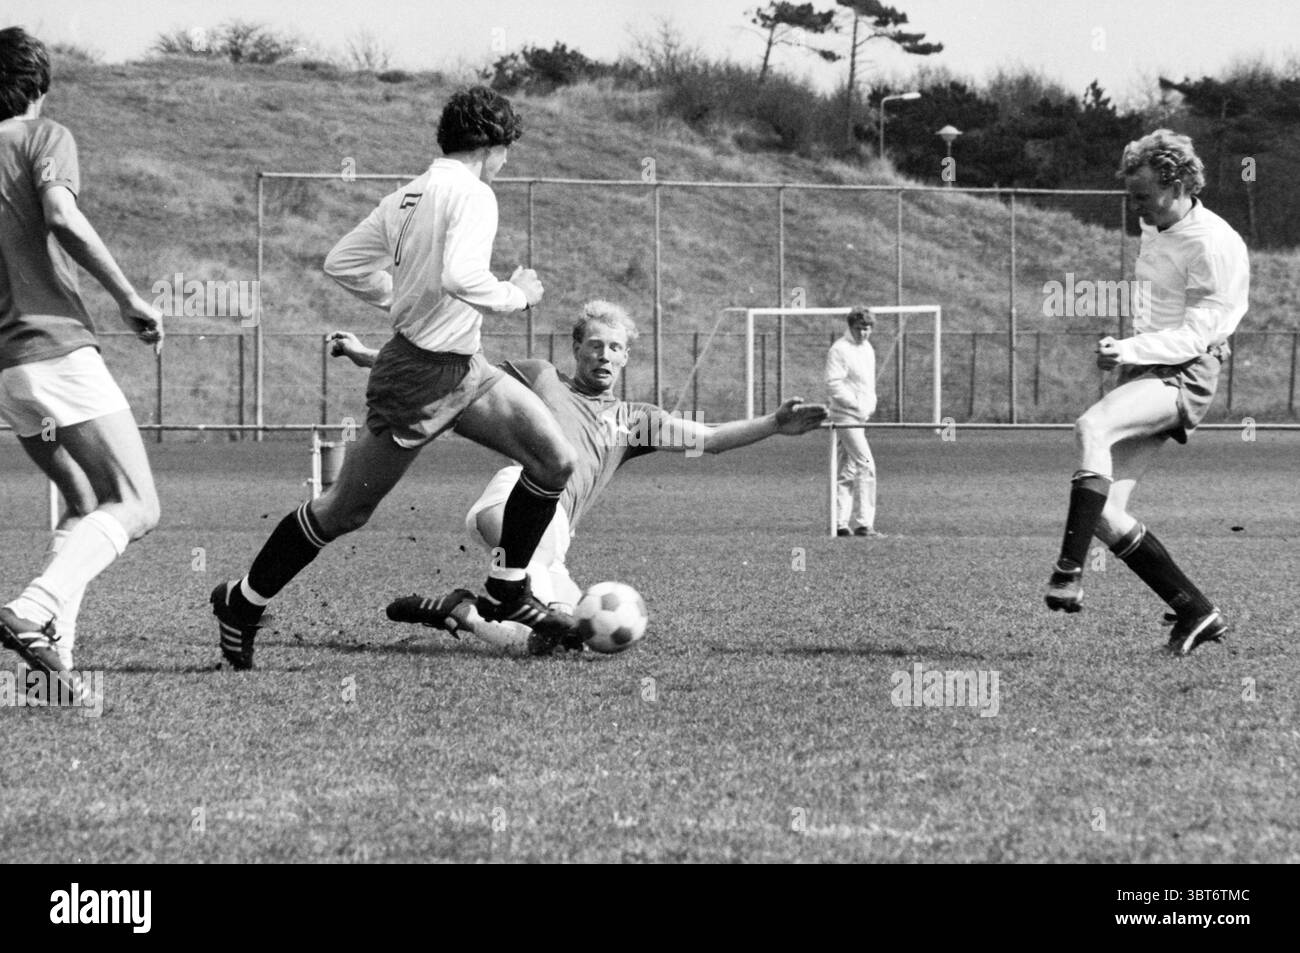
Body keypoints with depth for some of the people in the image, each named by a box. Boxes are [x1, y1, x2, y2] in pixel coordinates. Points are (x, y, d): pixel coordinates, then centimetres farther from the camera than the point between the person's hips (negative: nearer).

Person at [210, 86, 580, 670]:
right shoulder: (471, 194, -17)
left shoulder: (408, 198, 9)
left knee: (554, 460, 0)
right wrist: (514, 297, -16)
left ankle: (505, 592, 12)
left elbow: (342, 264, 12)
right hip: (418, 378, -9)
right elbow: (459, 276, -33)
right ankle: (242, 603, 19)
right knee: (347, 510, 3)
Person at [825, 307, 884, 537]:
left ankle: (840, 523, 13)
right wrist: (856, 404, -18)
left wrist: (871, 403, 9)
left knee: (848, 471, 10)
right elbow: (833, 384, -17)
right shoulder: (839, 350, -11)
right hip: (845, 415, -9)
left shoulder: (868, 349, 16)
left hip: (861, 416, 9)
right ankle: (864, 523, -16)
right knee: (866, 465, -15)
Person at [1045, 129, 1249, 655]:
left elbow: (1196, 335, -18)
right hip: (1145, 370, 9)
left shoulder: (1215, 245, -13)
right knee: (1105, 514, -2)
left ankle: (1069, 574, -40)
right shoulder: (1155, 228, 15)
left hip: (1184, 376, -9)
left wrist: (1130, 351, -29)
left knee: (1090, 428, -35)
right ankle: (1196, 613, 7)